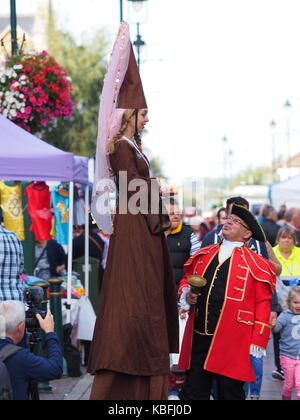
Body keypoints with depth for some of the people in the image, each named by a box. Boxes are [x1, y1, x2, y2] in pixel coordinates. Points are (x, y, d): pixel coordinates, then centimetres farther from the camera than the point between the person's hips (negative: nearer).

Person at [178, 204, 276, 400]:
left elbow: (263, 304, -3)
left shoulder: (256, 264, -1)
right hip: (198, 338, 5)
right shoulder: (203, 255, 15)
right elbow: (186, 280, 27)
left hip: (232, 343, -5)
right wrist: (187, 294, 3)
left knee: (230, 393, 3)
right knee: (193, 392, 8)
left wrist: (258, 342, -9)